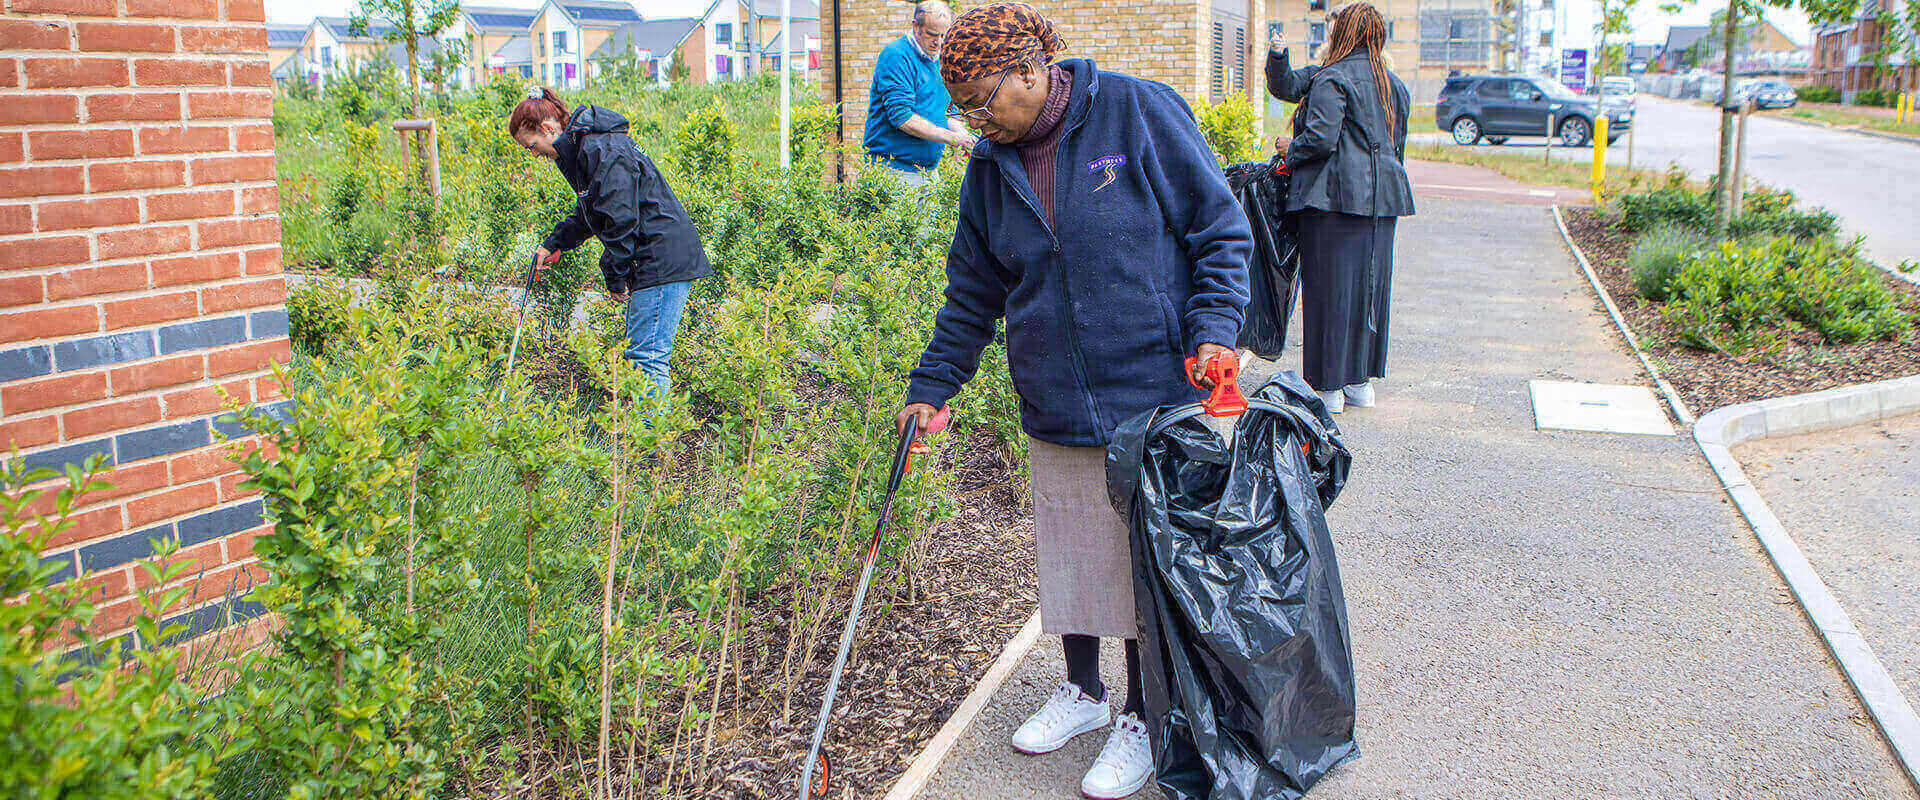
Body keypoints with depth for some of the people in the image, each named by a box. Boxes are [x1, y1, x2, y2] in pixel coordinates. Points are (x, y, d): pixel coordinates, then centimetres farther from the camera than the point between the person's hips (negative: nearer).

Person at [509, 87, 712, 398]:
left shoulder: (602, 151, -17)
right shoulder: (580, 150, 16)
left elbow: (621, 219, -21)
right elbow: (586, 215, 31)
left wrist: (615, 277, -14)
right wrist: (553, 244, 26)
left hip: (664, 260, -11)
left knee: (646, 355, -12)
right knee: (639, 349, 13)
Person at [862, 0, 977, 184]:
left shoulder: (938, 61, 16)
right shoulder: (896, 56, -11)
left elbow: (947, 113, 21)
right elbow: (901, 116, -20)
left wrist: (965, 136, -1)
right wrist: (950, 137, -24)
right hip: (895, 169, -8)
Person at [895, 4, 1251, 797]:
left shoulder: (1139, 112, -8)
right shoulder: (992, 168, 6)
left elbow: (1221, 228, -4)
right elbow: (972, 293, 15)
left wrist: (1213, 330, -14)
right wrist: (932, 386, 13)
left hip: (1152, 399, -4)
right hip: (1054, 409, 5)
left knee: (1148, 560, 5)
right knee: (1069, 553, 14)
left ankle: (1142, 720, 23)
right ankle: (1082, 691, 36)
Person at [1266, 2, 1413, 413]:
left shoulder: (1333, 79, -11)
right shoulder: (1395, 85, 18)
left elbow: (1321, 138, -18)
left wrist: (1291, 150, -2)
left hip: (1336, 194, -8)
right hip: (1383, 196, 8)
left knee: (1330, 286, -1)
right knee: (1369, 286, 13)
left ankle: (1329, 387, 3)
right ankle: (1361, 382, 20)